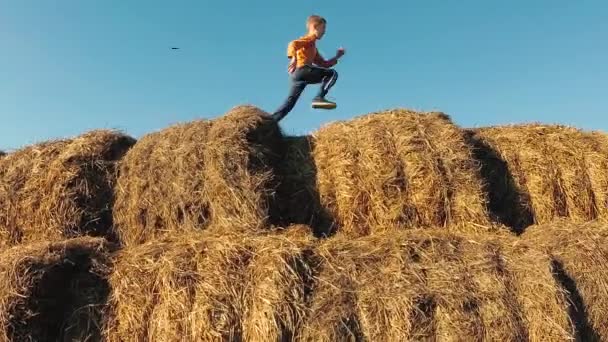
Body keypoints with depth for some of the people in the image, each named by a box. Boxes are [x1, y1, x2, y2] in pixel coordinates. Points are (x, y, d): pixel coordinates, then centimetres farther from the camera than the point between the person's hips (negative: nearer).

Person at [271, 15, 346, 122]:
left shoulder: (313, 47, 34)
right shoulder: (309, 39, 5)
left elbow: (324, 65, 34)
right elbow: (293, 44, -15)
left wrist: (337, 57, 24)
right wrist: (293, 59, -31)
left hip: (297, 75, 9)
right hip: (301, 70, -9)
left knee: (289, 104, 7)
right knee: (332, 73, -10)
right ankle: (319, 98, -23)